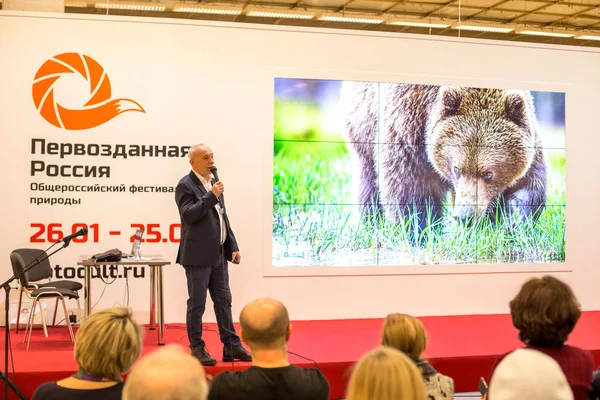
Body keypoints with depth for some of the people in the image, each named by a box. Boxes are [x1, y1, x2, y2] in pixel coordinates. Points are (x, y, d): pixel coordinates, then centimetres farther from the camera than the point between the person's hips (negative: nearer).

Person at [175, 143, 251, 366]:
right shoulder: (185, 185, -9)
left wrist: (233, 246, 11)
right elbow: (188, 215, -21)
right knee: (197, 304, 2)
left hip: (218, 254, 8)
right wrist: (211, 196, -25)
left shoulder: (214, 182, 13)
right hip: (198, 255, -7)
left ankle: (231, 346, 17)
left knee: (224, 301, 11)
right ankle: (197, 348, 12)